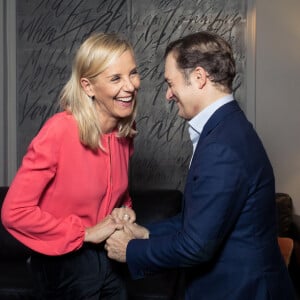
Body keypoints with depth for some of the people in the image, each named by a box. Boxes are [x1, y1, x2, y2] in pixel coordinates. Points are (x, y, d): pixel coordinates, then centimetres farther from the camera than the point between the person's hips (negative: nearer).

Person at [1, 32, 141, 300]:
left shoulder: (125, 132, -3)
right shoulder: (60, 131, -22)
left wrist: (125, 212, -7)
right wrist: (87, 233, -19)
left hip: (109, 261, 6)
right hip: (63, 267, -6)